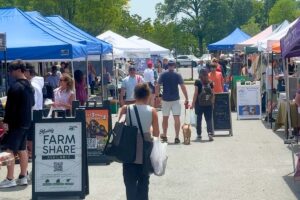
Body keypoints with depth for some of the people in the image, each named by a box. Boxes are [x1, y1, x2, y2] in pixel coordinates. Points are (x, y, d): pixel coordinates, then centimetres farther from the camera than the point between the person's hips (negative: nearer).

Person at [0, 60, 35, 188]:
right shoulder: (29, 86, 13)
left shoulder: (15, 87, -17)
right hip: (26, 122, 9)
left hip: (15, 123, -9)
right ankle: (23, 177, 16)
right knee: (22, 150, 13)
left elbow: (10, 106, -20)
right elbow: (32, 103, 21)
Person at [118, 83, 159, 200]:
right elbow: (156, 134, -3)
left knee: (130, 182, 9)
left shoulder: (126, 109, -7)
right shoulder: (152, 111, -9)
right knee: (143, 182, 16)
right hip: (145, 152, 0)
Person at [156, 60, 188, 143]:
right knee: (177, 118, -2)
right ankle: (177, 137, -8)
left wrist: (156, 96, 3)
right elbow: (183, 87, -9)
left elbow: (158, 86, -5)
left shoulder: (163, 75, -1)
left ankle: (164, 136, 27)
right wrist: (186, 99, -6)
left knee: (165, 118, 14)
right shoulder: (178, 75, -3)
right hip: (175, 99, -1)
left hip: (165, 99, 1)